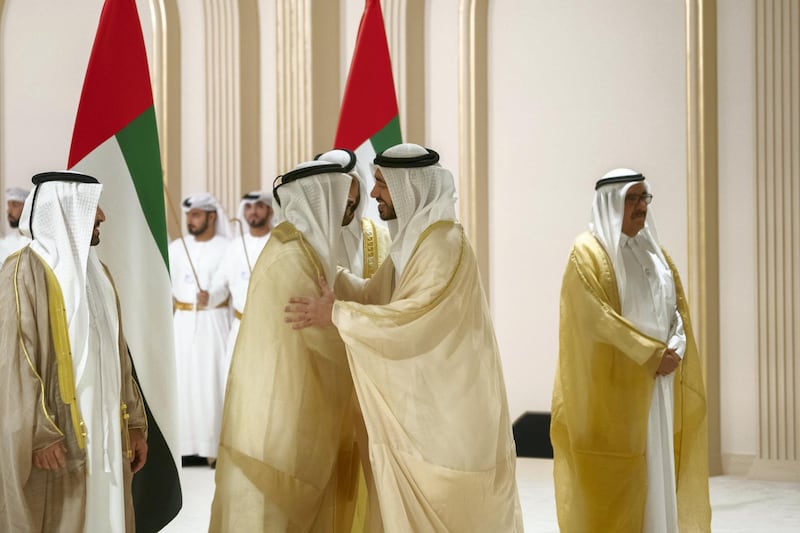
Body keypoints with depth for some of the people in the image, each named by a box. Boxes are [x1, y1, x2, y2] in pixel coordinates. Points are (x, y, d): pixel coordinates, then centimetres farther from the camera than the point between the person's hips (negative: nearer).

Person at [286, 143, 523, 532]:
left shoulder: (445, 244, -19)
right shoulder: (411, 241, 11)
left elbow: (414, 319, -27)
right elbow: (371, 295, 18)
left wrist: (336, 314, -22)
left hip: (448, 409, -9)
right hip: (421, 406, 9)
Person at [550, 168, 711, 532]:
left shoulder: (654, 250, 15)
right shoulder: (589, 251, -7)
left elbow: (678, 306, 12)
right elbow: (598, 316, -16)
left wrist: (674, 350, -7)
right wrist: (653, 353, -16)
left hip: (656, 382, 7)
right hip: (612, 383, -7)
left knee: (657, 468, 8)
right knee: (614, 478, -4)